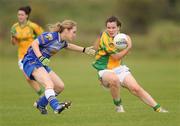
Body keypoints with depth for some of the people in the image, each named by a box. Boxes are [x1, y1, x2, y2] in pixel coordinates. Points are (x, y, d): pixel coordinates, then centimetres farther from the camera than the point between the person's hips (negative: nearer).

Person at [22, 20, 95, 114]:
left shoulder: (63, 42, 9)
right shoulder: (51, 36, -18)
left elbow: (68, 46, 33)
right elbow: (34, 43, -20)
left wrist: (84, 50, 28)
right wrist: (41, 58, -30)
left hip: (42, 64, 10)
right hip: (31, 61, -9)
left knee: (60, 86, 10)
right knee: (49, 84, -30)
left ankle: (40, 104, 25)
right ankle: (56, 106, -46)